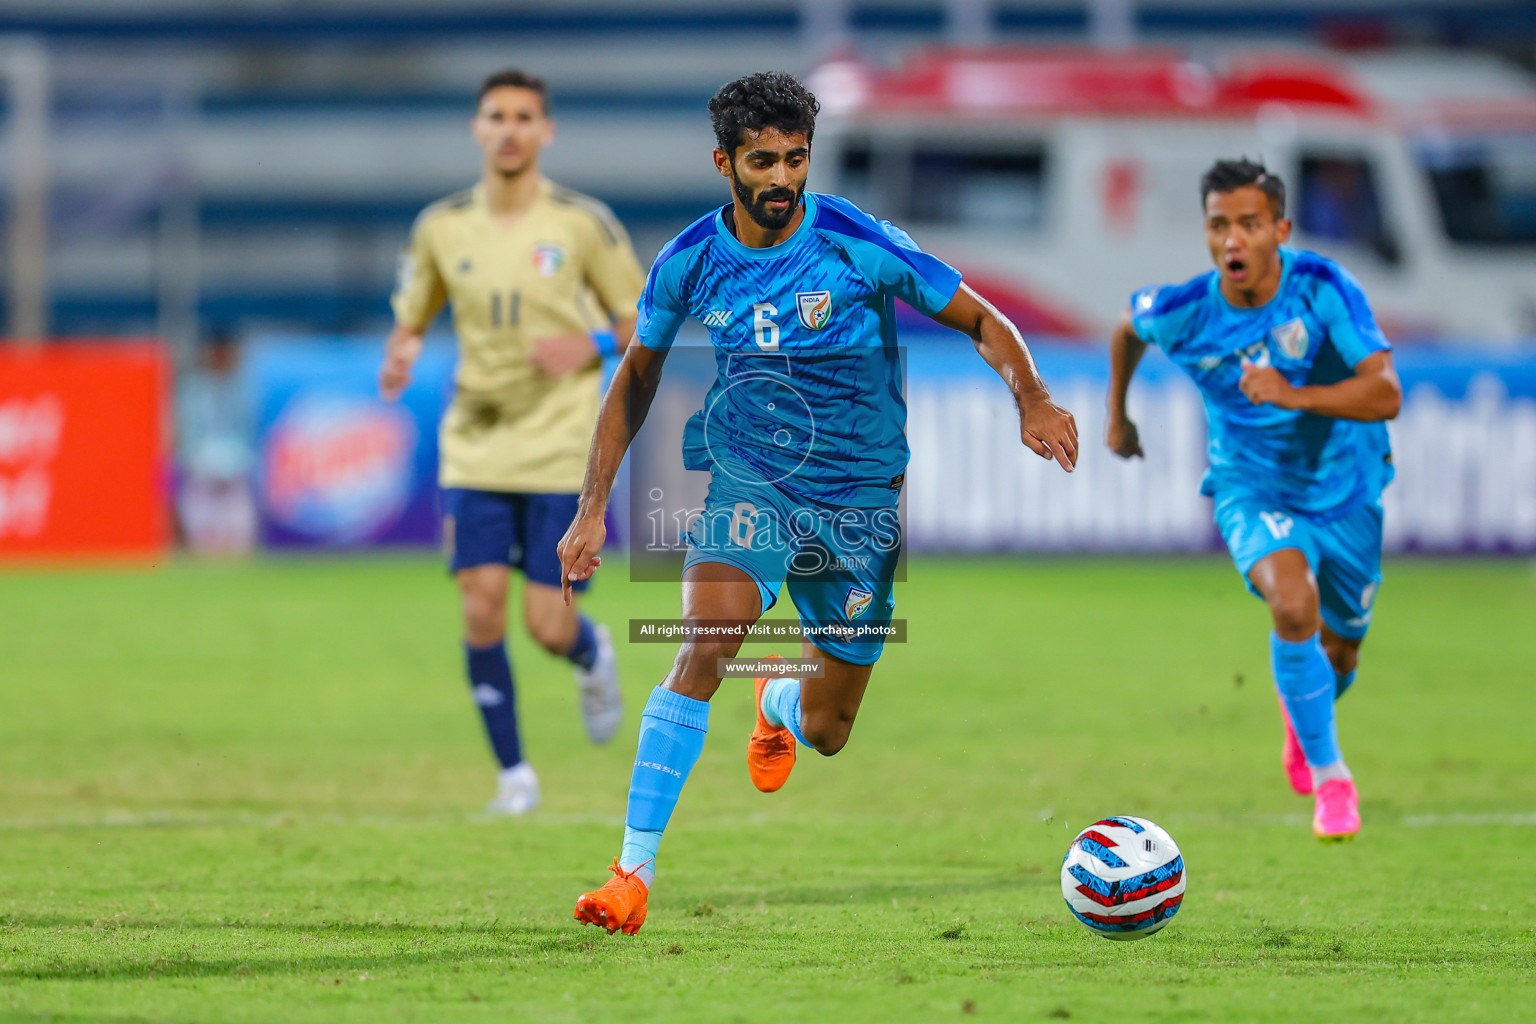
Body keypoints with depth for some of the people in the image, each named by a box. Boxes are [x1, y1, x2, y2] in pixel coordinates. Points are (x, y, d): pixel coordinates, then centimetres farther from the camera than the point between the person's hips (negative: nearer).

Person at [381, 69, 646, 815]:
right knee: (481, 609, -9)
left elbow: (643, 320, 3)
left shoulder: (582, 223, -4)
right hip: (474, 447, 2)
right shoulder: (442, 227, 2)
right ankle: (513, 773, 6)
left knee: (548, 627, -6)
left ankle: (593, 657, 32)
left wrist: (590, 345, -17)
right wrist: (399, 356, -9)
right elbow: (410, 320, 14)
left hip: (560, 452, -2)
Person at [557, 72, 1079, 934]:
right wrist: (593, 509, 3)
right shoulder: (689, 263, -6)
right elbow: (636, 381, 8)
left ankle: (780, 705, 51)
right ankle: (635, 872, -28)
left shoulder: (860, 245, -14)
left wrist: (1032, 399, -24)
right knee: (707, 643, -29)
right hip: (749, 478, 0)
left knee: (827, 734, 9)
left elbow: (979, 321, -5)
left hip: (858, 498, 0)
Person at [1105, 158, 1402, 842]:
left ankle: (1302, 708, 54)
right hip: (1253, 491, -1)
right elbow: (1128, 325, 7)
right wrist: (1116, 415, 19)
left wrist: (1295, 395, -45)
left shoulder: (1322, 289, -24)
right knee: (1294, 606, -29)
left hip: (1345, 490, 1)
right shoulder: (1182, 313, -19)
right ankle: (1329, 775, -12)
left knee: (1338, 652, 15)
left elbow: (1385, 395, -31)